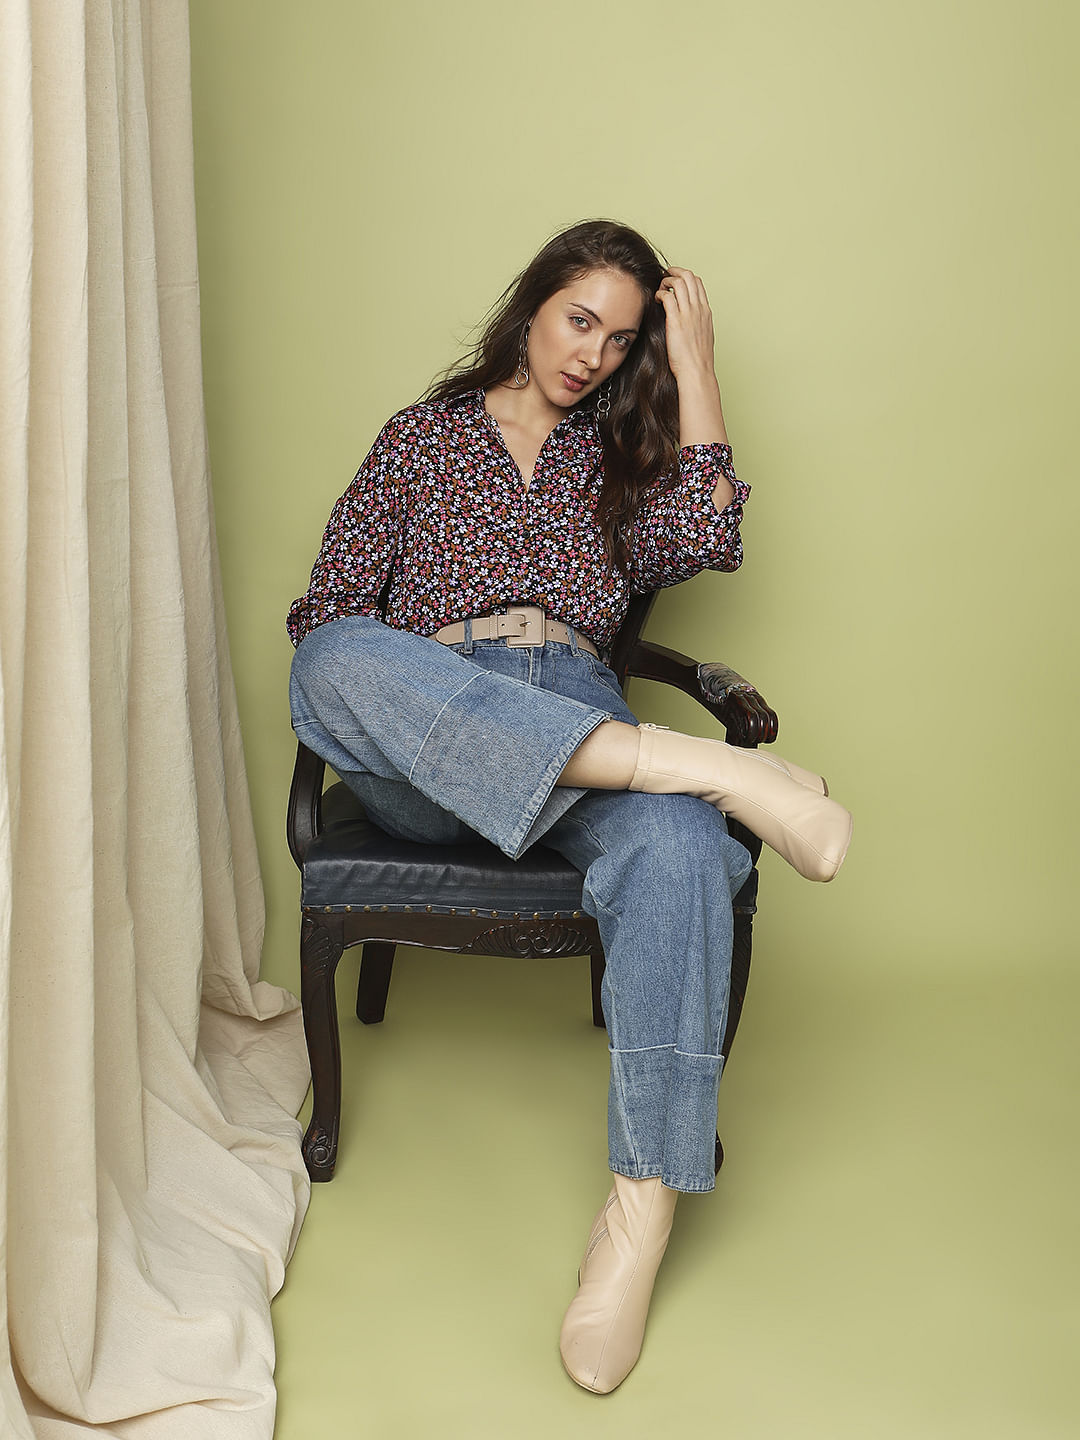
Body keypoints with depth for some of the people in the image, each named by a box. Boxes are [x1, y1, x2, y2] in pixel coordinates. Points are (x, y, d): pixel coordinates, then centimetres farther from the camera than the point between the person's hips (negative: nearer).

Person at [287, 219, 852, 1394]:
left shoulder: (619, 451, 26)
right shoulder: (425, 434, 21)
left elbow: (700, 540, 3)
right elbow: (332, 605, 12)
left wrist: (694, 367, 11)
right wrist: (380, 699, -10)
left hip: (577, 719, 1)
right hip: (420, 749, -1)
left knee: (676, 843, -36)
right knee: (331, 665, -38)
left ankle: (641, 1211, -35)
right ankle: (712, 765, -44)